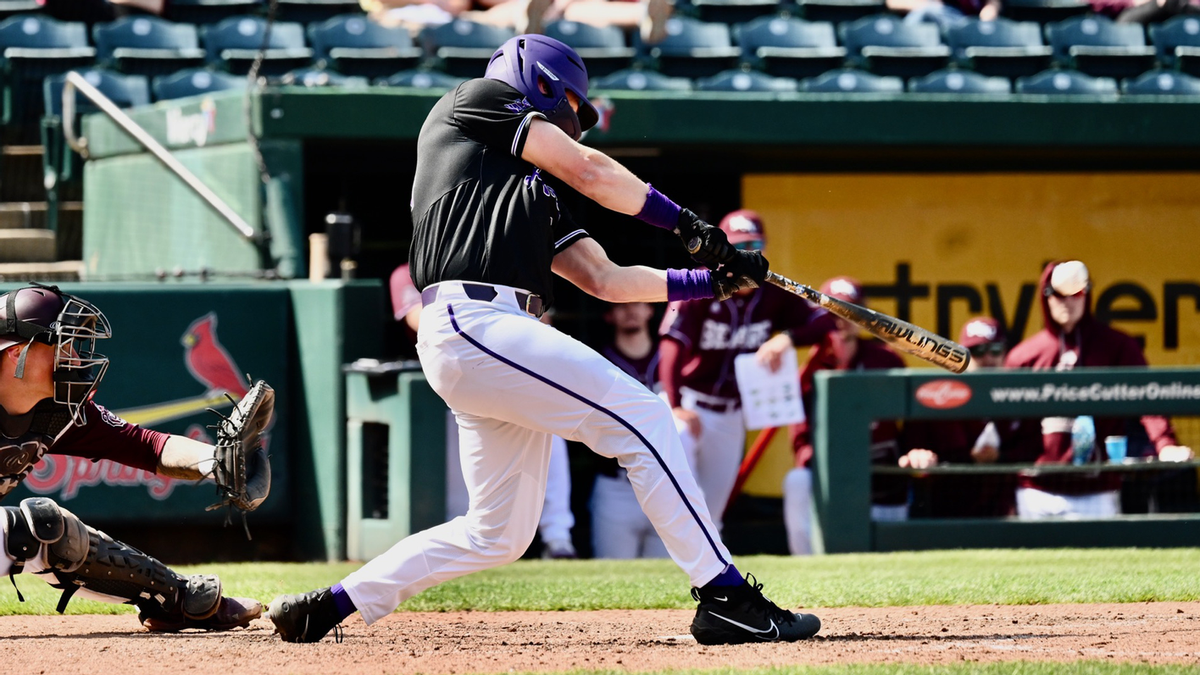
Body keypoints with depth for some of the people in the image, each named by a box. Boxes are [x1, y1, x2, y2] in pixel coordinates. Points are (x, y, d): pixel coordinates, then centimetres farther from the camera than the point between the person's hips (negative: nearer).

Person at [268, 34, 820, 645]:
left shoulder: (537, 194, 32)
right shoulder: (475, 102, 11)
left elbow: (604, 280, 26)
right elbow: (588, 171, 2)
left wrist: (714, 280, 19)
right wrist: (688, 225, 8)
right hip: (474, 323, -9)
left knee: (499, 534, 11)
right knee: (641, 416, -14)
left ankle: (333, 605, 18)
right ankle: (725, 599, -17)